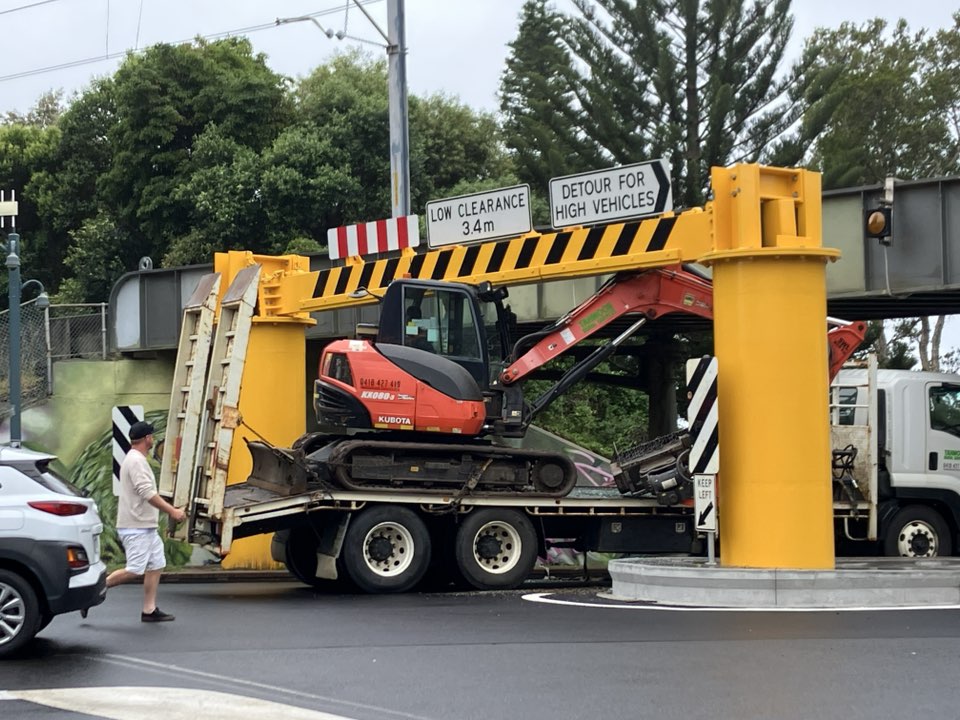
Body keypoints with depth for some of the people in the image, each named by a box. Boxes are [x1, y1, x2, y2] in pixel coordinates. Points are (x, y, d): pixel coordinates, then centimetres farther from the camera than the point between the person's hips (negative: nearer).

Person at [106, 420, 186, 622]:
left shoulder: (136, 460, 17)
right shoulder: (136, 461, -16)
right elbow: (148, 493, -25)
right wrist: (172, 511, -23)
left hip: (146, 526, 11)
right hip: (136, 528, -11)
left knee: (156, 565, 8)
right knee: (134, 570, -12)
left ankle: (149, 610, 9)